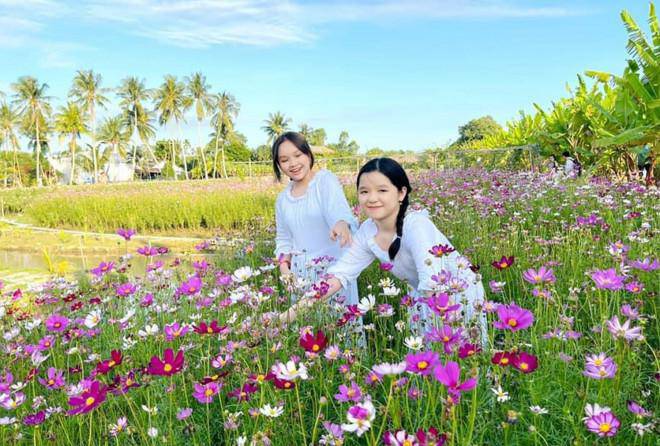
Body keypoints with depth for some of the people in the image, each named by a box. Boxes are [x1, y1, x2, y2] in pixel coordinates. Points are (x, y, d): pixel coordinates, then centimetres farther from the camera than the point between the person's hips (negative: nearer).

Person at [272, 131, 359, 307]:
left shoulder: (325, 180, -7)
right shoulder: (282, 198, 10)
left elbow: (339, 209, -25)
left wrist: (342, 224, -47)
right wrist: (284, 261, 2)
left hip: (333, 266, -5)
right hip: (300, 273, 5)